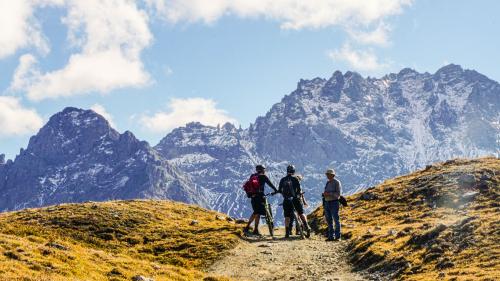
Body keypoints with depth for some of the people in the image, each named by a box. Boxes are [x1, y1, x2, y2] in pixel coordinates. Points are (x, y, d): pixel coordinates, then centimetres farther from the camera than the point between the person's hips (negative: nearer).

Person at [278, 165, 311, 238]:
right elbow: (299, 189, -4)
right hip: (295, 198, -1)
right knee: (301, 213, 11)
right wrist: (300, 194, 16)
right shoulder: (295, 179, -2)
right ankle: (307, 227, -2)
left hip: (286, 200, 1)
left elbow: (279, 190, 11)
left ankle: (287, 233, 2)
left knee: (287, 216, 6)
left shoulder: (283, 180, 5)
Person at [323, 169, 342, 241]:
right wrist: (324, 194, 4)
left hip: (334, 203, -8)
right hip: (327, 203, 8)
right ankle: (331, 236, 12)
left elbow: (338, 194, -14)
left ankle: (337, 236, -1)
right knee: (329, 220, 7)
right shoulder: (328, 183, 16)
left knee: (336, 219, -5)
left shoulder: (337, 182, -7)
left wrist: (329, 194, -21)